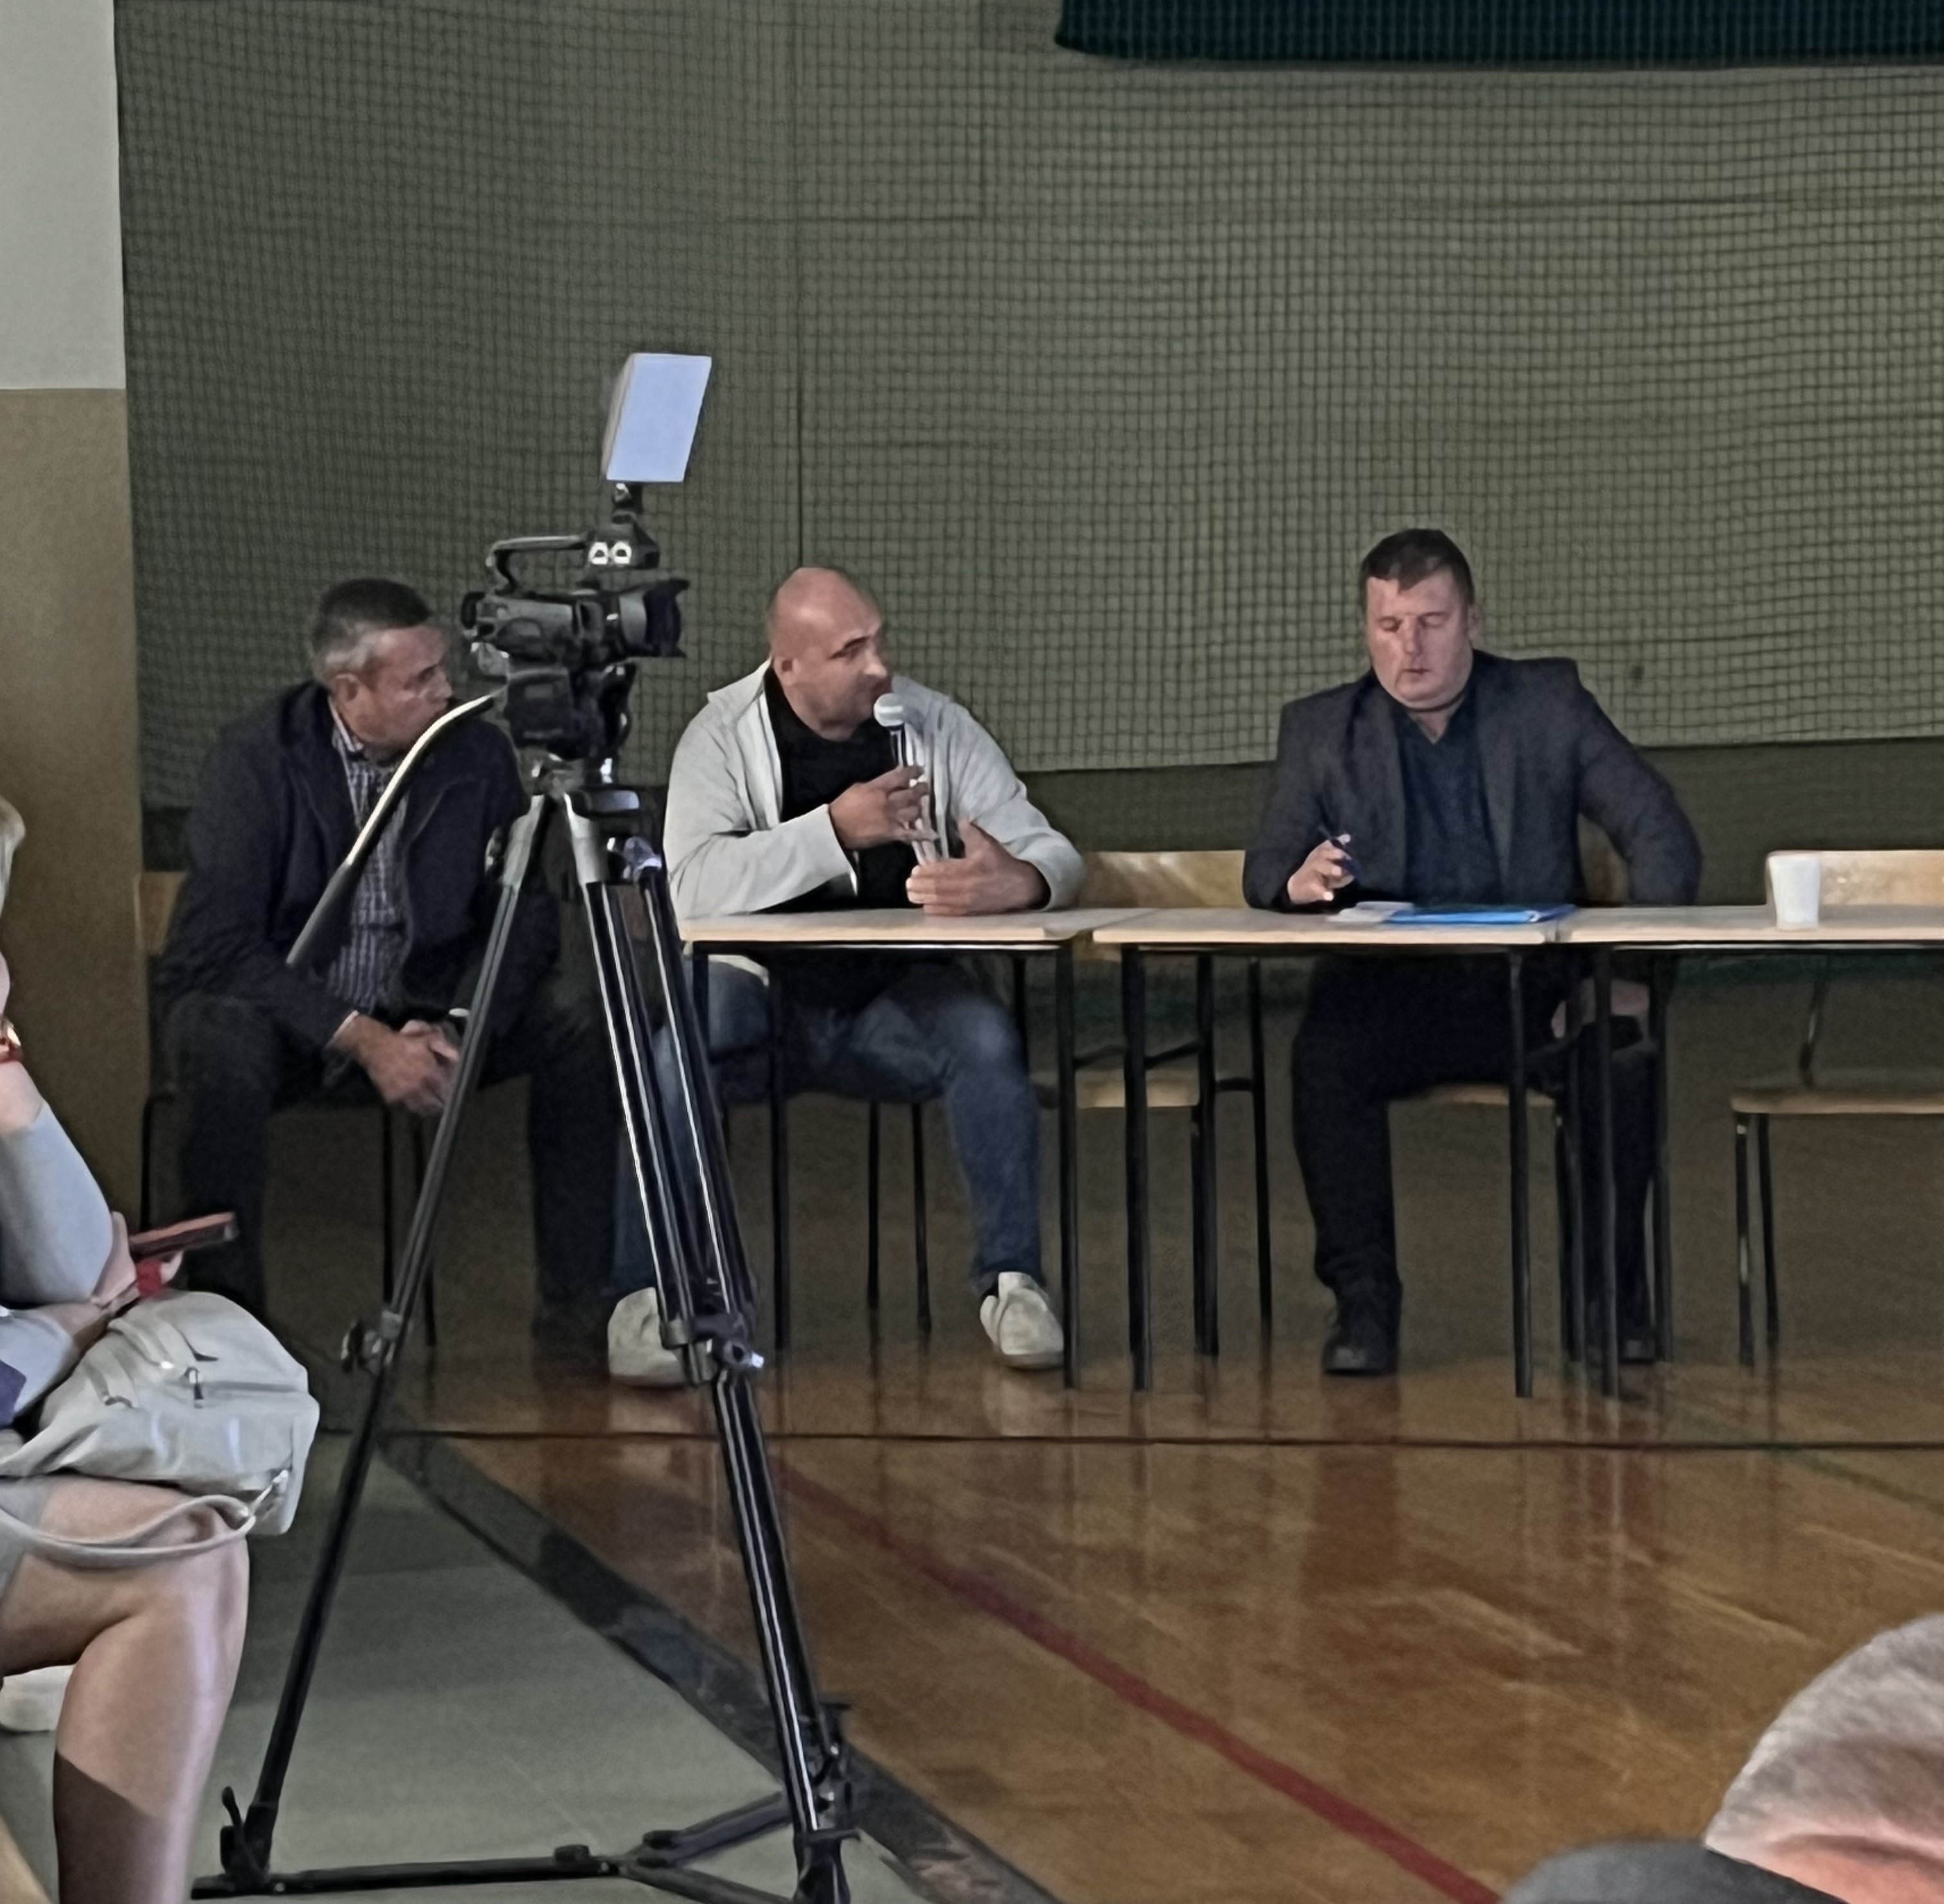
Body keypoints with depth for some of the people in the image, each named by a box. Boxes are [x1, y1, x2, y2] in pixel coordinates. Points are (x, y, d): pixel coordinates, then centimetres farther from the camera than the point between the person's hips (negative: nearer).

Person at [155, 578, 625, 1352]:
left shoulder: (477, 752, -4)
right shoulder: (257, 759, -15)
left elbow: (526, 915, -2)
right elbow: (213, 945, -21)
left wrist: (458, 1029, -20)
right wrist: (362, 1040, -27)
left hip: (423, 1010, 4)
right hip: (289, 1017, -3)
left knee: (582, 1021, -18)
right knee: (219, 1042, -36)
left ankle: (576, 1300, -9)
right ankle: (223, 1313, -22)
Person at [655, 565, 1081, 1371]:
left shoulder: (936, 724, -2)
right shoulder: (724, 735, -7)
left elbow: (1053, 852, -4)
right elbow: (693, 886, -22)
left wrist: (1019, 881, -30)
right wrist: (837, 830, -31)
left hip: (893, 1002, 2)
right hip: (768, 994, -1)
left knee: (986, 1036, -29)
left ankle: (1009, 1277, -14)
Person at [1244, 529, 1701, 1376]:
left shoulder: (1549, 703, 10)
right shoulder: (1319, 729, 12)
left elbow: (1660, 831, 4)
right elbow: (1264, 868, 5)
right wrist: (1299, 881, -21)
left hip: (1531, 988, 0)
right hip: (1389, 990, 0)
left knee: (1622, 1052, -30)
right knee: (1325, 1058, -33)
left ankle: (1612, 1294, -13)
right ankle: (1362, 1299, -21)